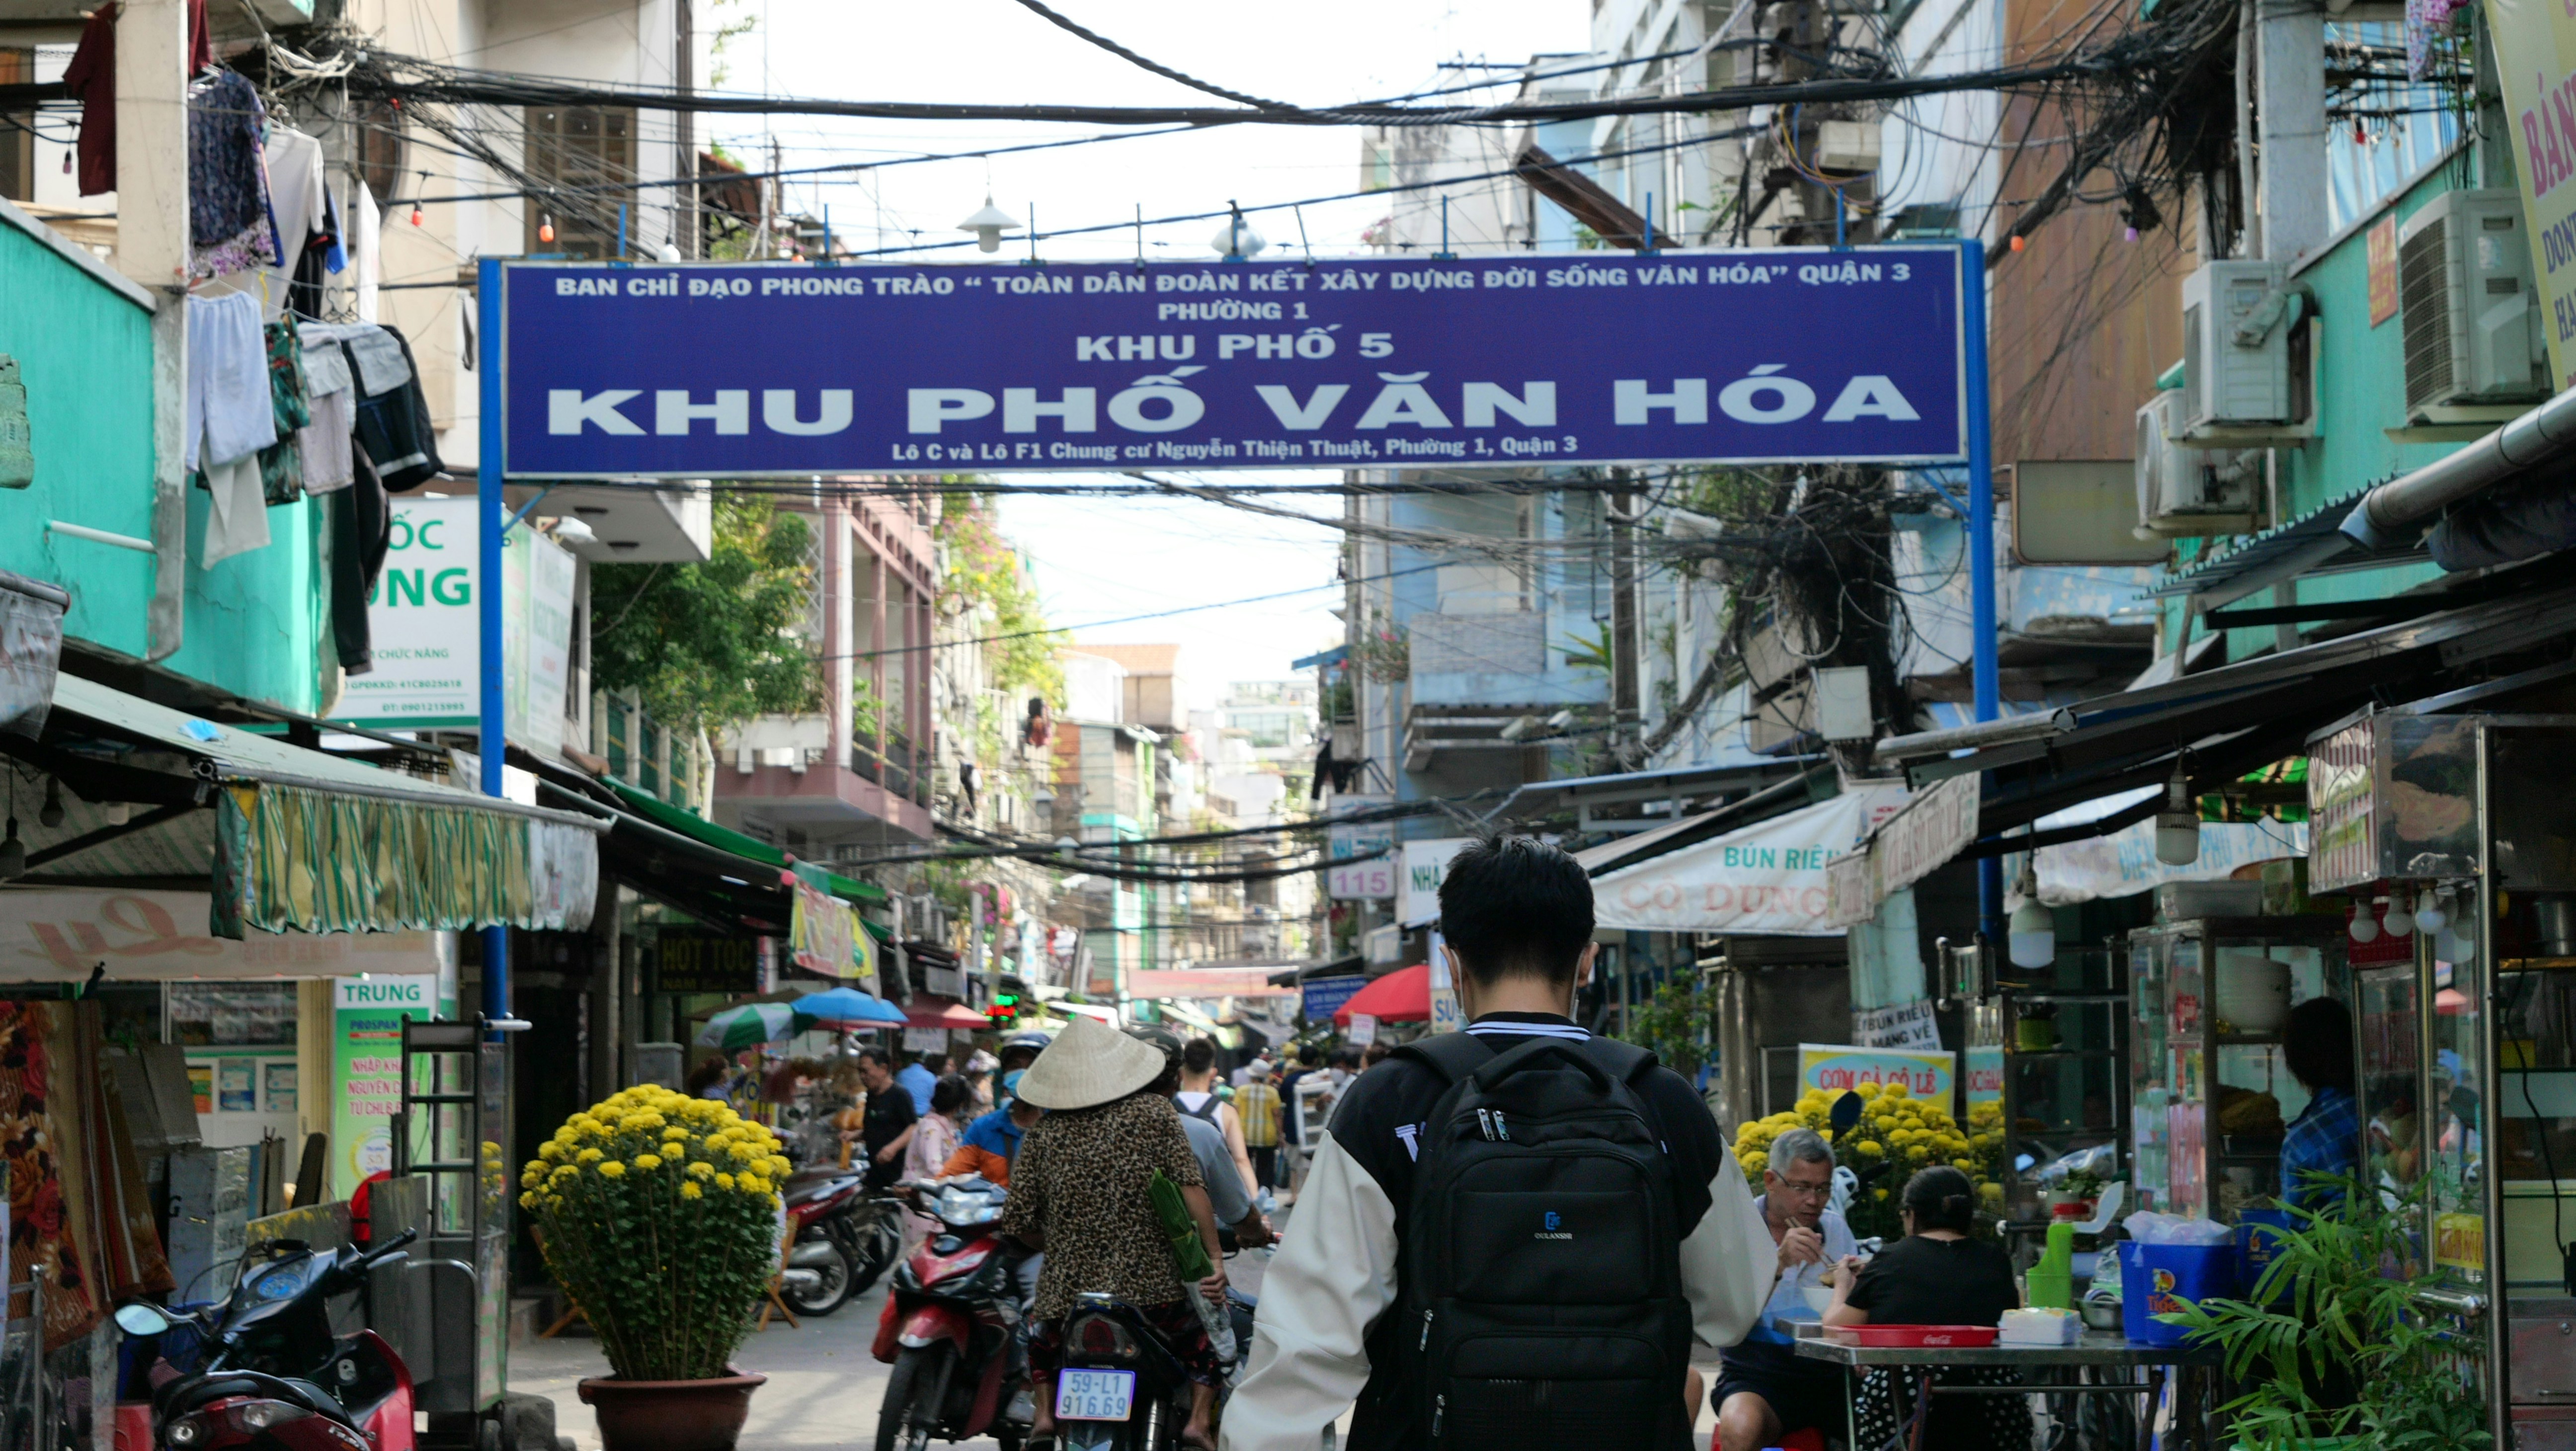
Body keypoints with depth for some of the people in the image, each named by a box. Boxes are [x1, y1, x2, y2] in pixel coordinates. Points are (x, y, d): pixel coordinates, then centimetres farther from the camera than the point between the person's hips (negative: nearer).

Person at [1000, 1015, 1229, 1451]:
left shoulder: (1042, 1136, 3)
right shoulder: (1154, 1112, 0)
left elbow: (1019, 1222, 2)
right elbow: (1191, 1187, -9)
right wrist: (1215, 1257, -6)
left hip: (1068, 1288, 2)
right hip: (1154, 1284, -1)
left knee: (1041, 1330, 34)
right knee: (1206, 1337, 24)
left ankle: (1044, 1415, 20)